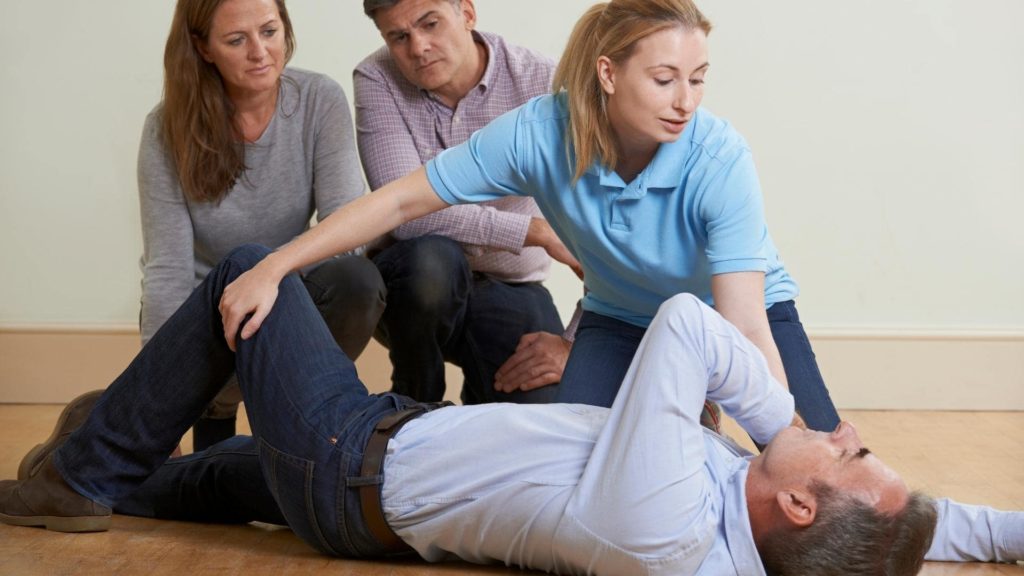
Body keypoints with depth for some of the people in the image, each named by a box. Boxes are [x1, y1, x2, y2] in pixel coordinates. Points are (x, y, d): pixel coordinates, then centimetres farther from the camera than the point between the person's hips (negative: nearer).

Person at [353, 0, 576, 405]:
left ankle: (480, 398, 17)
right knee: (432, 256, -35)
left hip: (510, 290, 1)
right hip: (414, 281, 0)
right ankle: (414, 408, -7)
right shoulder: (376, 79, -12)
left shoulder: (542, 83, -13)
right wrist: (535, 231, -29)